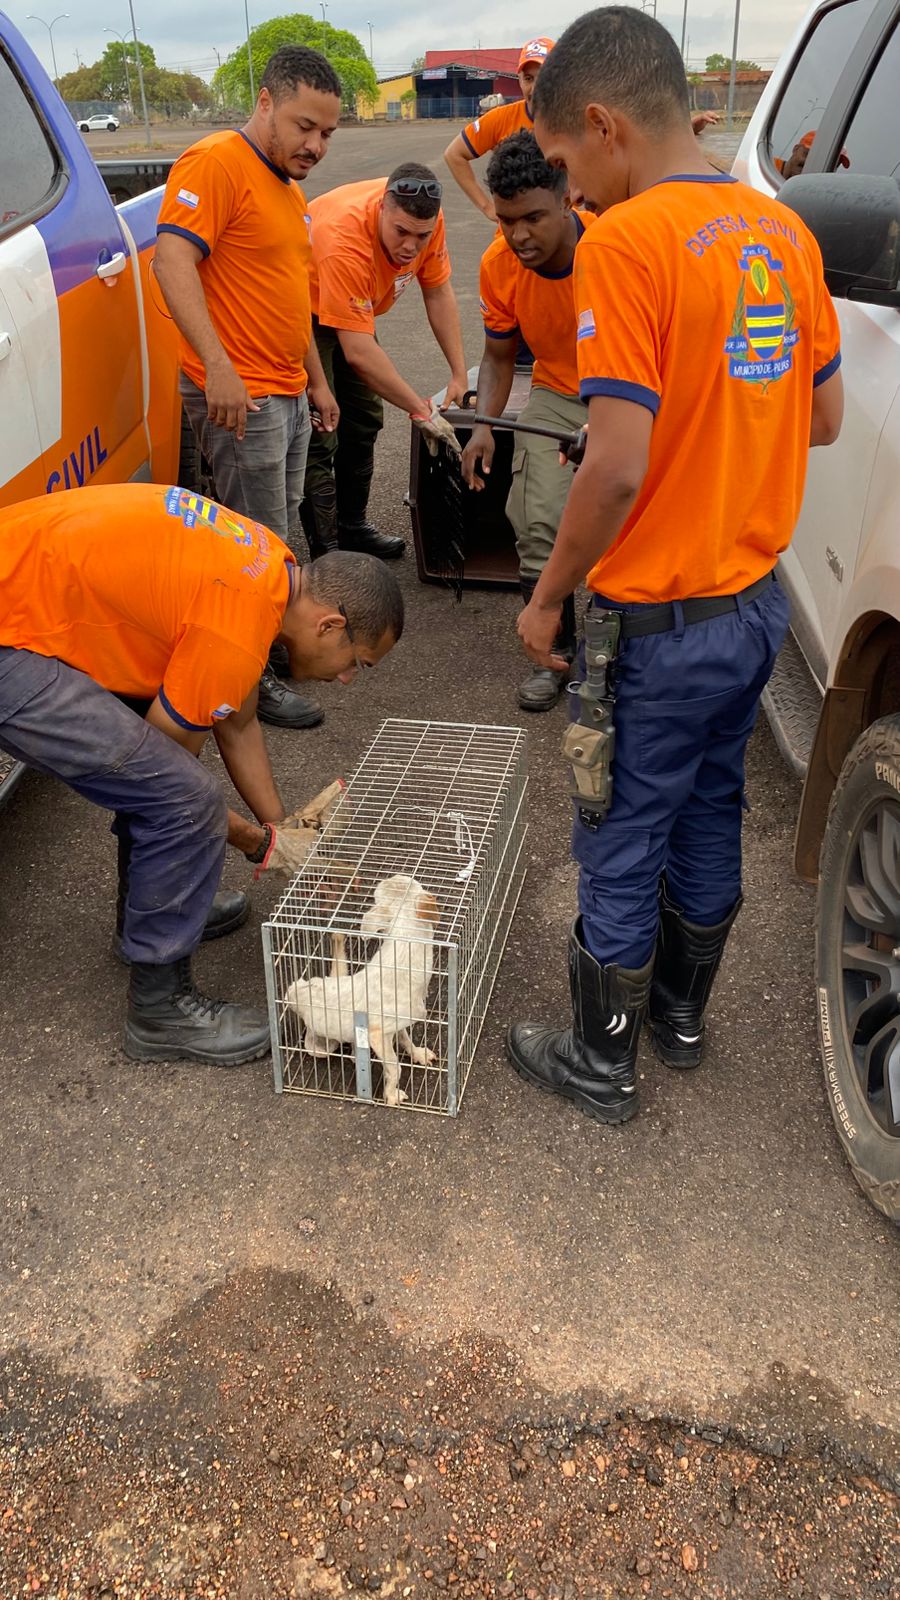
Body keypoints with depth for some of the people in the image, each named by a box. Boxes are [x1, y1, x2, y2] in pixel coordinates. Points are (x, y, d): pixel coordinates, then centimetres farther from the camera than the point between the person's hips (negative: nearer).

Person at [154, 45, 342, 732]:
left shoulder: (290, 190, 19)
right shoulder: (216, 164, -12)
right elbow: (173, 261, -24)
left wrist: (316, 380, 27)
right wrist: (219, 366, -33)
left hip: (288, 392, 10)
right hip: (239, 397, -9)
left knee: (282, 528, 17)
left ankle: (280, 641, 32)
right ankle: (250, 677, 7)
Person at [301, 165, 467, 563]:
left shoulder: (425, 218, -21)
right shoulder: (345, 240, -40)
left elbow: (438, 294, -5)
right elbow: (359, 354, -39)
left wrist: (459, 373, -10)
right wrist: (421, 410, -34)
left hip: (353, 309, 8)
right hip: (303, 311, -7)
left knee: (364, 421, 12)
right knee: (319, 436, -13)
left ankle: (353, 526, 27)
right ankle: (325, 552, -7)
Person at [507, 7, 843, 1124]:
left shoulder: (624, 243, -18)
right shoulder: (783, 232, 6)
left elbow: (617, 467, -25)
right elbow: (824, 418, 12)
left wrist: (547, 596, -11)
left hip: (658, 622, -8)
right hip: (757, 601, 8)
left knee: (621, 847, 8)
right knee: (709, 814, 22)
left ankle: (600, 1062, 27)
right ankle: (682, 1011, 41)